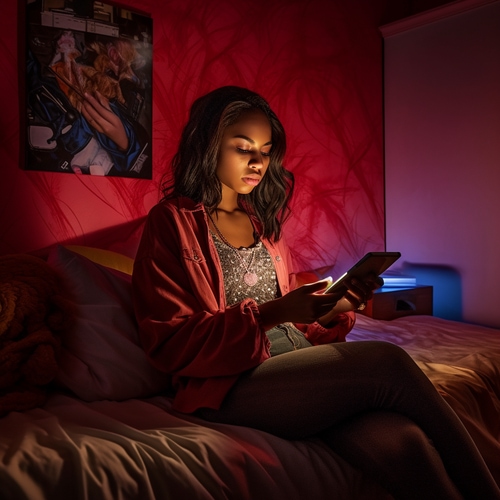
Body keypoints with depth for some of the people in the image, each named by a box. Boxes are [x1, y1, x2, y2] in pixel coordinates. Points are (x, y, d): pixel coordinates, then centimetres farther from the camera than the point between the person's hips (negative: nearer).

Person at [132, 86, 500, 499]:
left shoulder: (264, 220, 21)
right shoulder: (171, 221, 2)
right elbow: (171, 343, -6)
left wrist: (339, 304, 1)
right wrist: (273, 312, -17)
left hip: (300, 369, 5)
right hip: (230, 387, -5)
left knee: (400, 441, -25)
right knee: (386, 362, -25)